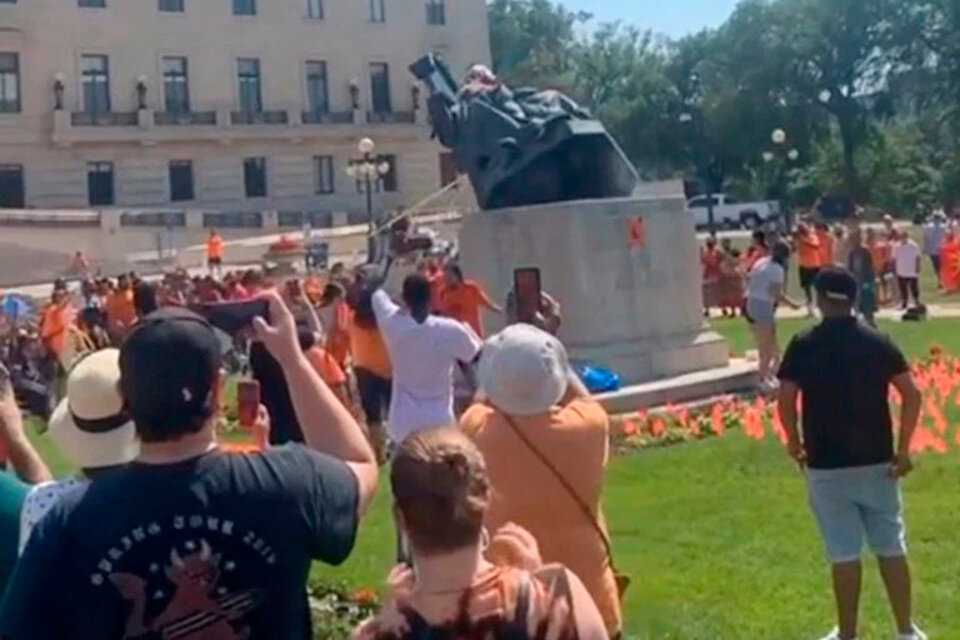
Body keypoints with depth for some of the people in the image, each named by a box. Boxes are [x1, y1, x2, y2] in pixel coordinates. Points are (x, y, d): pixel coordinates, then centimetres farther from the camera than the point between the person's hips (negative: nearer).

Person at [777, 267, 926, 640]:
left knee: (844, 553, 4)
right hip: (877, 461, 2)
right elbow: (912, 395, -3)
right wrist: (903, 448, 2)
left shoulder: (803, 347, -6)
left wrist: (794, 443, 8)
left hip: (827, 465, -2)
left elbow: (786, 401, -8)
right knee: (891, 546, 12)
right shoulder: (879, 343, 0)